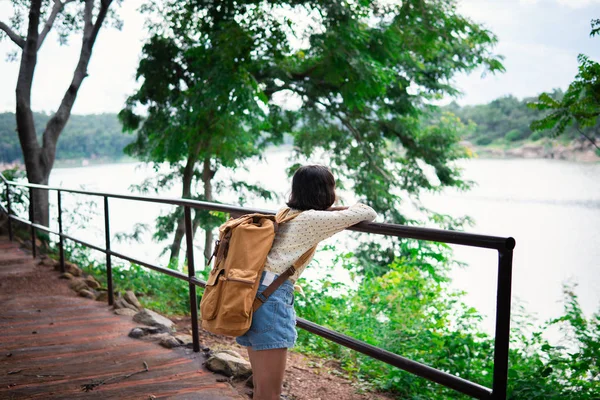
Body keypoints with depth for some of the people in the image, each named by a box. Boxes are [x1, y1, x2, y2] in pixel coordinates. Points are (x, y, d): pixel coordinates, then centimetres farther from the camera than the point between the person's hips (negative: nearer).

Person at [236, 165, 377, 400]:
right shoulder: (314, 219, -6)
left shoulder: (287, 212, 16)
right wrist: (349, 209, 19)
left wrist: (335, 211, 31)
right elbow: (369, 213, 0)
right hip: (271, 295, -9)